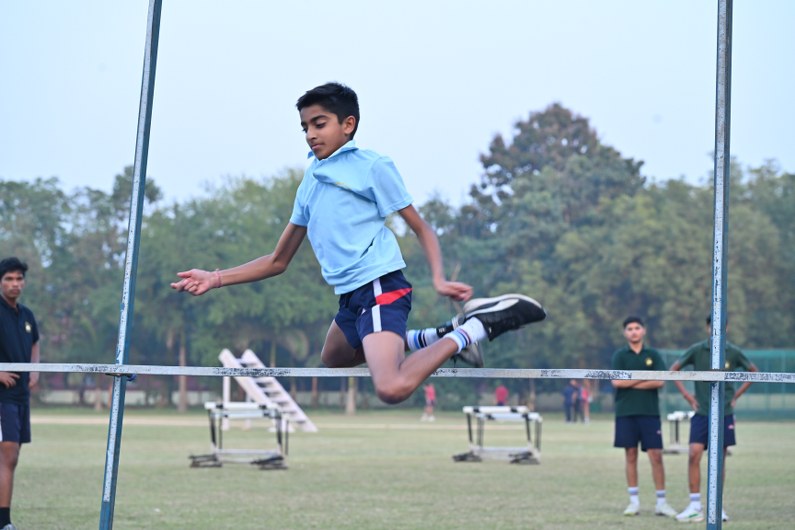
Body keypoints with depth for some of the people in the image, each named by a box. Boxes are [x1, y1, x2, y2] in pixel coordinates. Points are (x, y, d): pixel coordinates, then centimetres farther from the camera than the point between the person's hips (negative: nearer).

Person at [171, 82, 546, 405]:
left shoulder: (372, 167, -3)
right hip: (350, 297, 9)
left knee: (391, 388, -31)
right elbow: (278, 261, 21)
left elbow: (421, 229, -1)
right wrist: (217, 279, 12)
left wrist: (439, 279, -19)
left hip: (380, 287, -9)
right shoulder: (310, 181, 17)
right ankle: (429, 338, 25)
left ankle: (470, 330, -11)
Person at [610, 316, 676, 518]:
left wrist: (630, 383, -8)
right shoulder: (620, 355, 6)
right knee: (630, 456, 3)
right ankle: (634, 501, 10)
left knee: (656, 455, -4)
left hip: (650, 411, 0)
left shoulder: (653, 355, 7)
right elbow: (616, 381, -8)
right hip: (626, 412, 0)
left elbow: (659, 381, -5)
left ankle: (661, 502, 2)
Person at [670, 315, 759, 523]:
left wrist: (736, 395, 7)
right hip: (702, 412, -1)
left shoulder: (733, 352, -1)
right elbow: (674, 369, 8)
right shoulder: (697, 350, -3)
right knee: (694, 454, -12)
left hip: (724, 414, 1)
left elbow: (753, 371, 15)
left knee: (719, 459, 4)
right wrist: (686, 395, 1)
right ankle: (695, 506, -7)